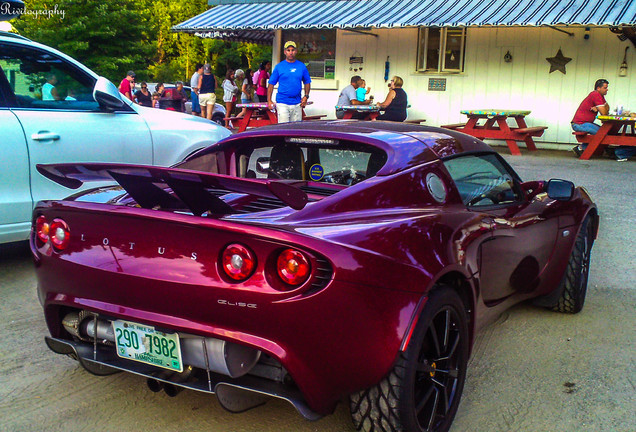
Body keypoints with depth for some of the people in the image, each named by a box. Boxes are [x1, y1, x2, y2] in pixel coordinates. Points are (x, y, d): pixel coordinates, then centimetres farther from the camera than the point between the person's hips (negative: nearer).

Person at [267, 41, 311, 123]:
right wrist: (269, 100, -3)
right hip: (282, 103, -3)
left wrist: (306, 96, 4)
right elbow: (271, 84, 5)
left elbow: (307, 82, 19)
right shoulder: (279, 66, 3)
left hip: (297, 104, 3)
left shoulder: (302, 66, 9)